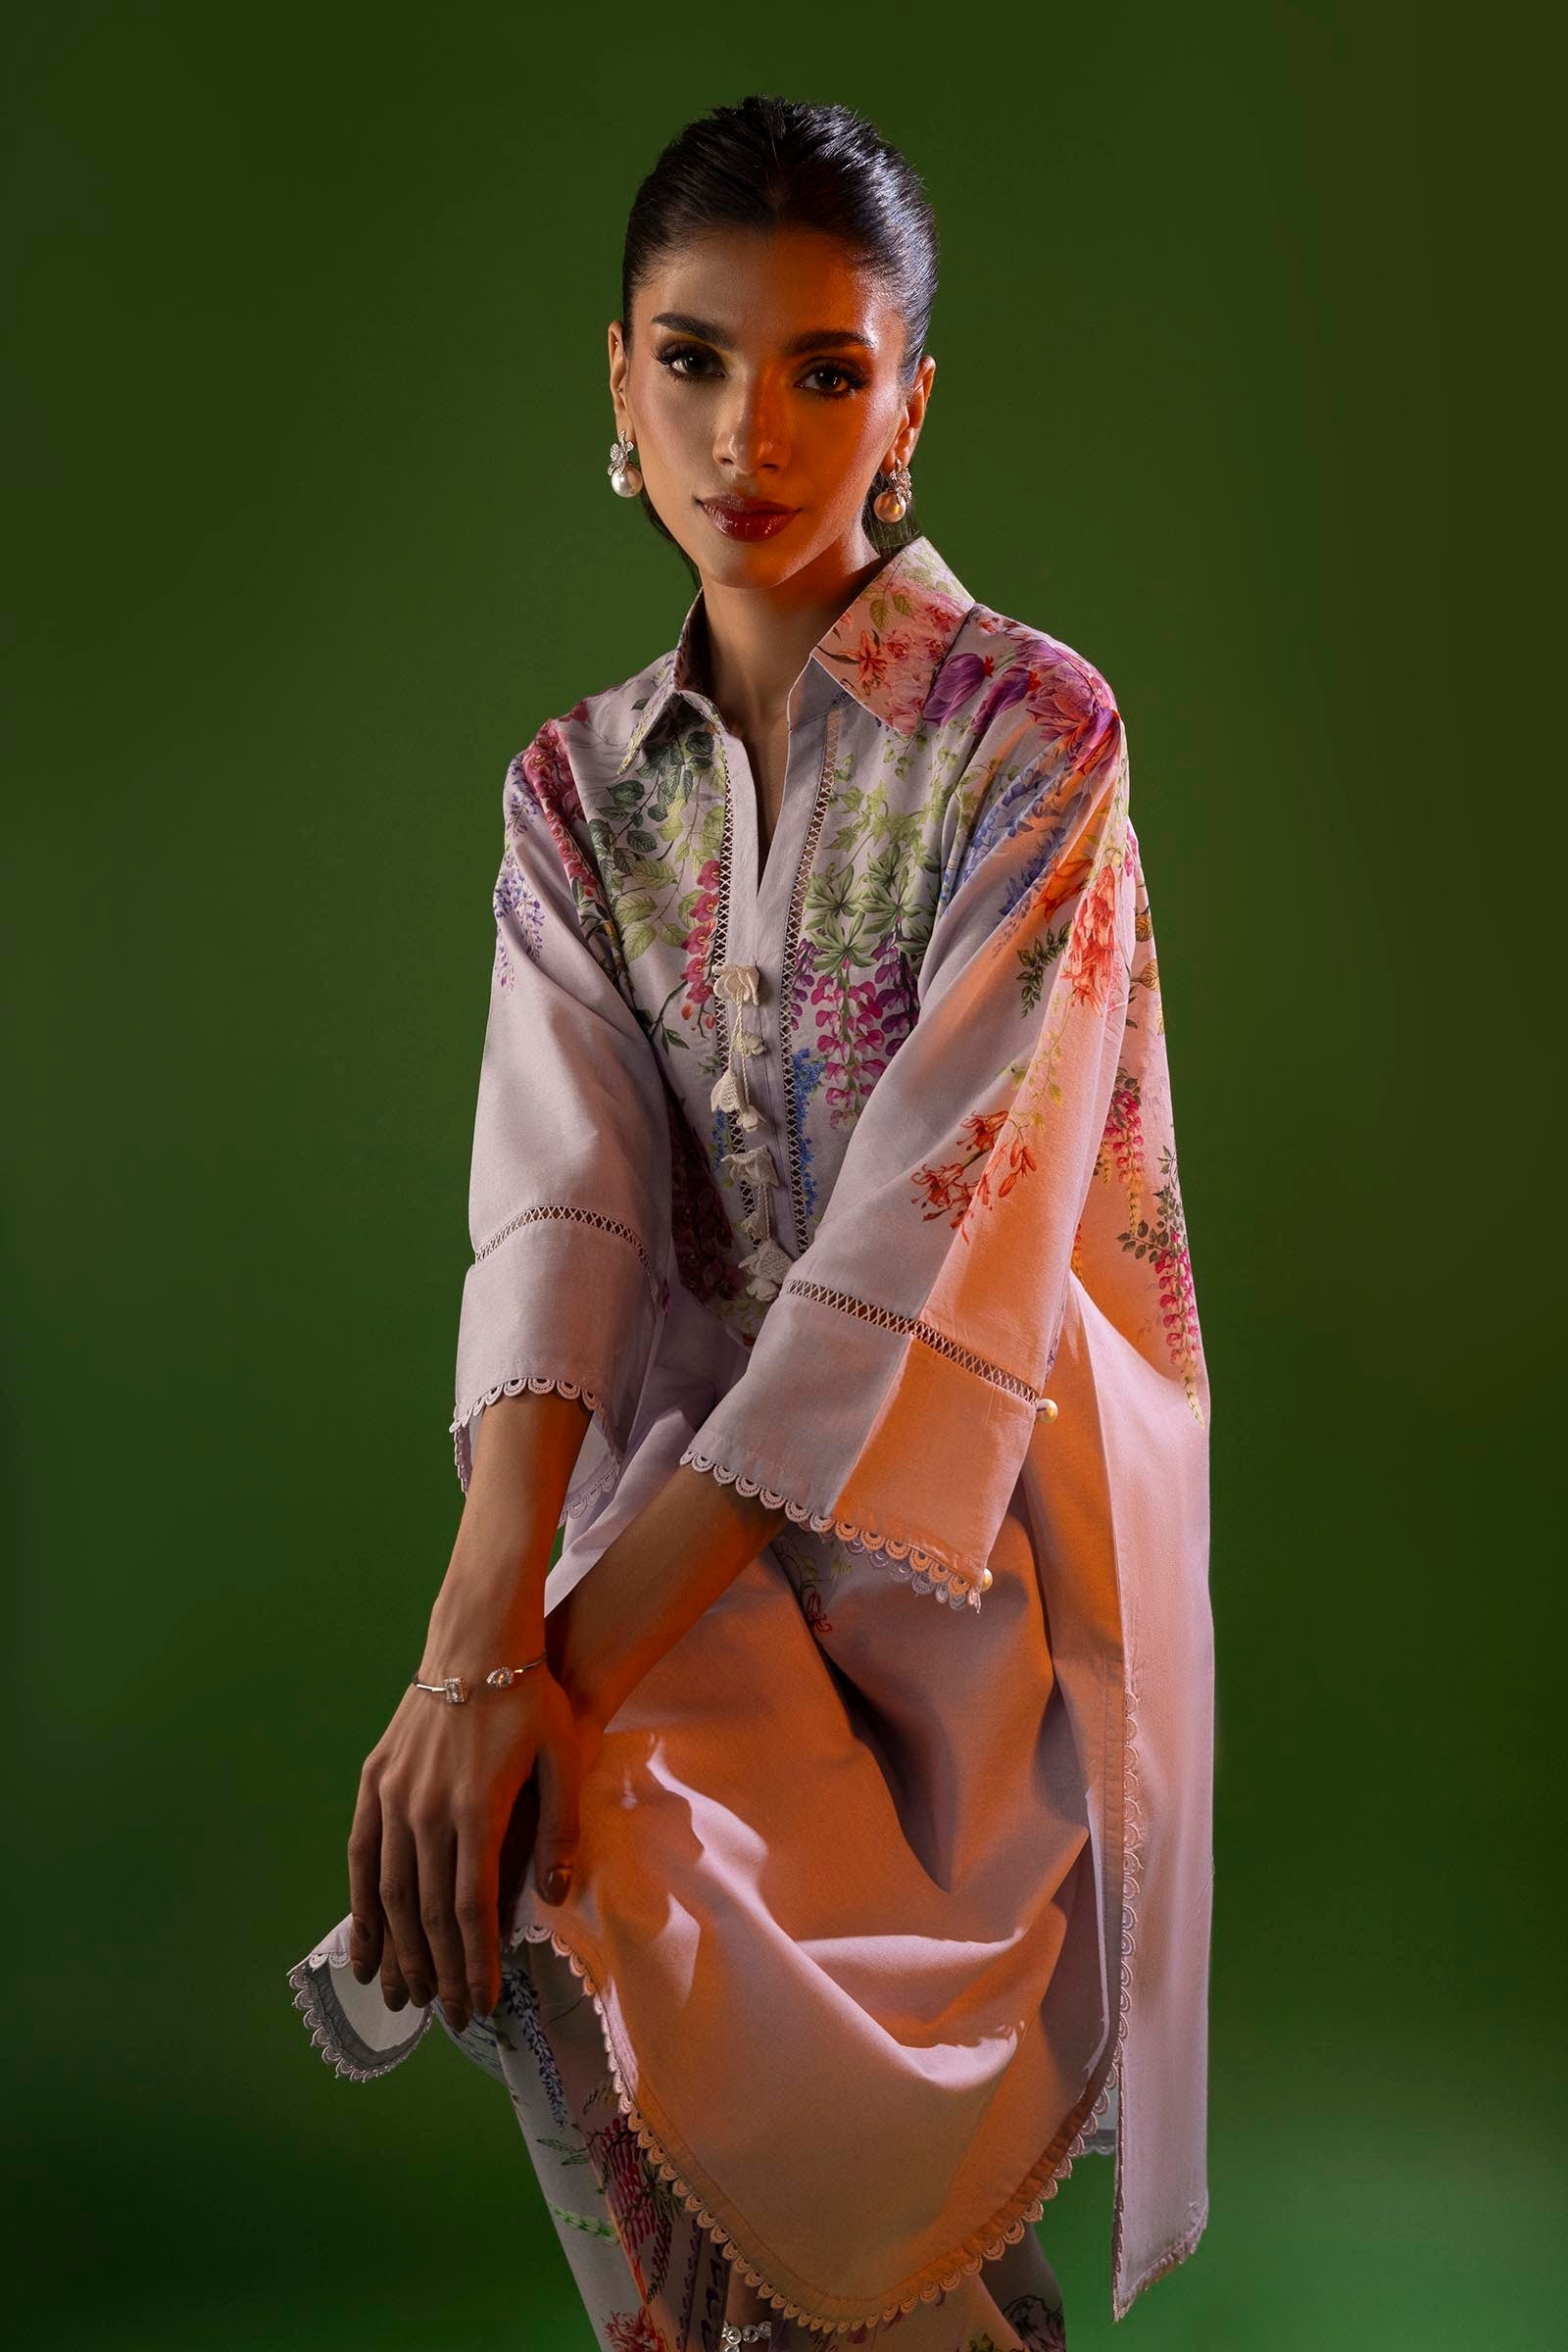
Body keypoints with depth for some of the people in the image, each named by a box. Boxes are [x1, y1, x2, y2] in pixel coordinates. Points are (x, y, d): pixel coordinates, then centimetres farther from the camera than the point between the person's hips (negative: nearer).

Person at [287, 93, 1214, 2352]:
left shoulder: (1030, 732, -8)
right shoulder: (582, 785, 7)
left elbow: (942, 1219, -18)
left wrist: (585, 1649, -25)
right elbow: (560, 1193, -7)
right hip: (703, 1445, 4)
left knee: (605, 1868, -26)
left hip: (989, 1482, -4)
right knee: (528, 1857, -22)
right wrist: (485, 1615, -25)